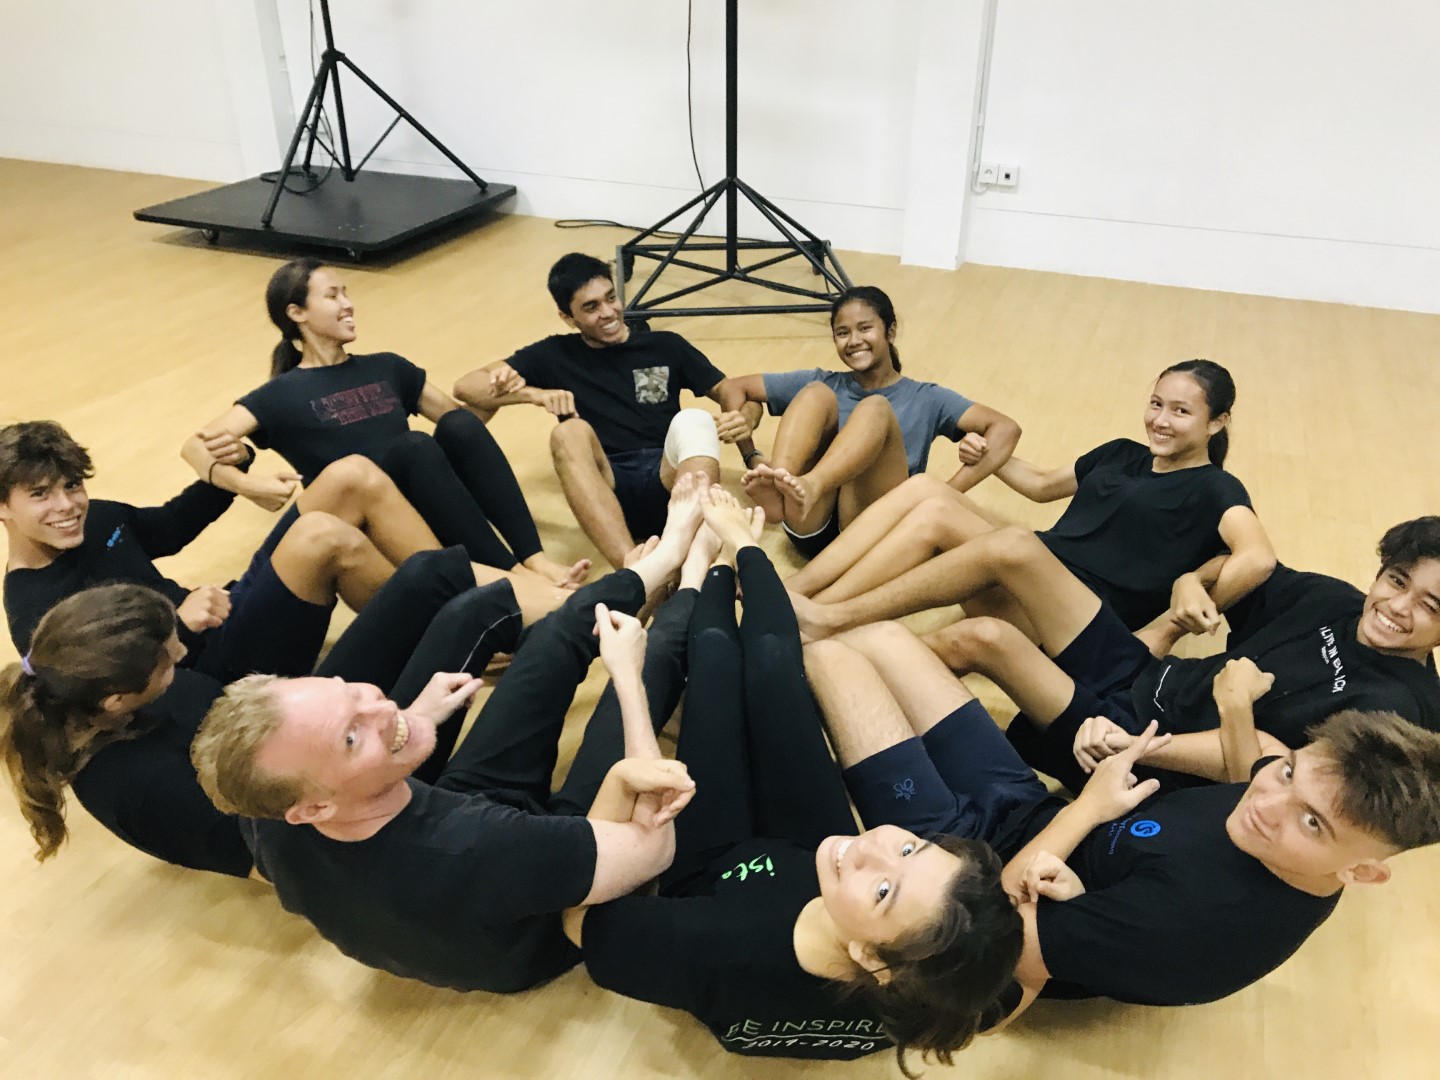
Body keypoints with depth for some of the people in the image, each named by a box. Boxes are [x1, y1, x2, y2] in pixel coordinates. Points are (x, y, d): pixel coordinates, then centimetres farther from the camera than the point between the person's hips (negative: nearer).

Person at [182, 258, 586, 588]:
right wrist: (250, 486, -27)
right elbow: (194, 446, -6)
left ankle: (535, 560, -34)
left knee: (459, 426, -24)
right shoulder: (283, 394, 6)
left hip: (441, 512, 4)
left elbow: (460, 420, 21)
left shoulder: (386, 368, 21)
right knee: (415, 446, -33)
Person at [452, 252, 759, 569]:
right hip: (608, 493, 0)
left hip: (670, 483, 1)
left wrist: (743, 418, -7)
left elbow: (731, 392, 18)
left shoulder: (665, 346, 20)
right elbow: (467, 386, 11)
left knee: (693, 420, -28)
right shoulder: (556, 355, 18)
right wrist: (535, 393, -8)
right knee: (571, 432, -29)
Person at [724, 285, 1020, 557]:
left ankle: (811, 487, -51)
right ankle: (777, 489, -40)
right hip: (811, 530, 2)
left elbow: (1006, 429, 1)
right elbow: (736, 387, 15)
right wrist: (753, 459, -4)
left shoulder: (925, 399, 14)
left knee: (876, 408, -20)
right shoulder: (824, 384, 21)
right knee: (815, 394, -11)